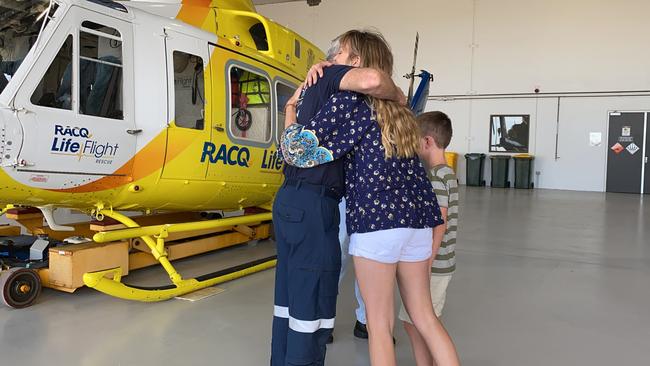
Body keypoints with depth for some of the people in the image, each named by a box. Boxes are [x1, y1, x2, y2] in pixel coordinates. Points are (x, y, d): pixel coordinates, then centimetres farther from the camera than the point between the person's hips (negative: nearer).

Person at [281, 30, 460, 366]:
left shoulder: (347, 98, -3)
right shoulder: (394, 104, 20)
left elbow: (296, 149, -7)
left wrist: (292, 106, 10)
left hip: (376, 220, -7)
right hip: (417, 218, 8)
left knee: (379, 325, 6)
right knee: (424, 316, 17)